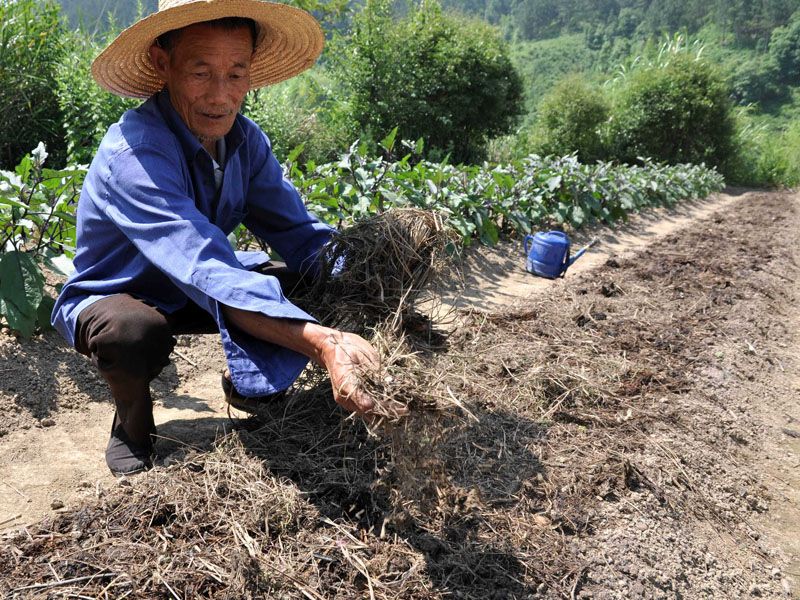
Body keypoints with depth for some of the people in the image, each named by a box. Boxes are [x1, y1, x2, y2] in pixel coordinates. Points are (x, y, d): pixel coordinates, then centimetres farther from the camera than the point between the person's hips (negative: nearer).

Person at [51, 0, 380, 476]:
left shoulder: (245, 139, -12)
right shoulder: (134, 153, -33)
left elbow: (300, 234, -17)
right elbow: (207, 273, -46)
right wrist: (323, 344, -59)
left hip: (191, 293, 5)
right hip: (109, 299, -5)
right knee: (136, 329, -40)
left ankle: (250, 389, 12)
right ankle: (132, 430, -5)